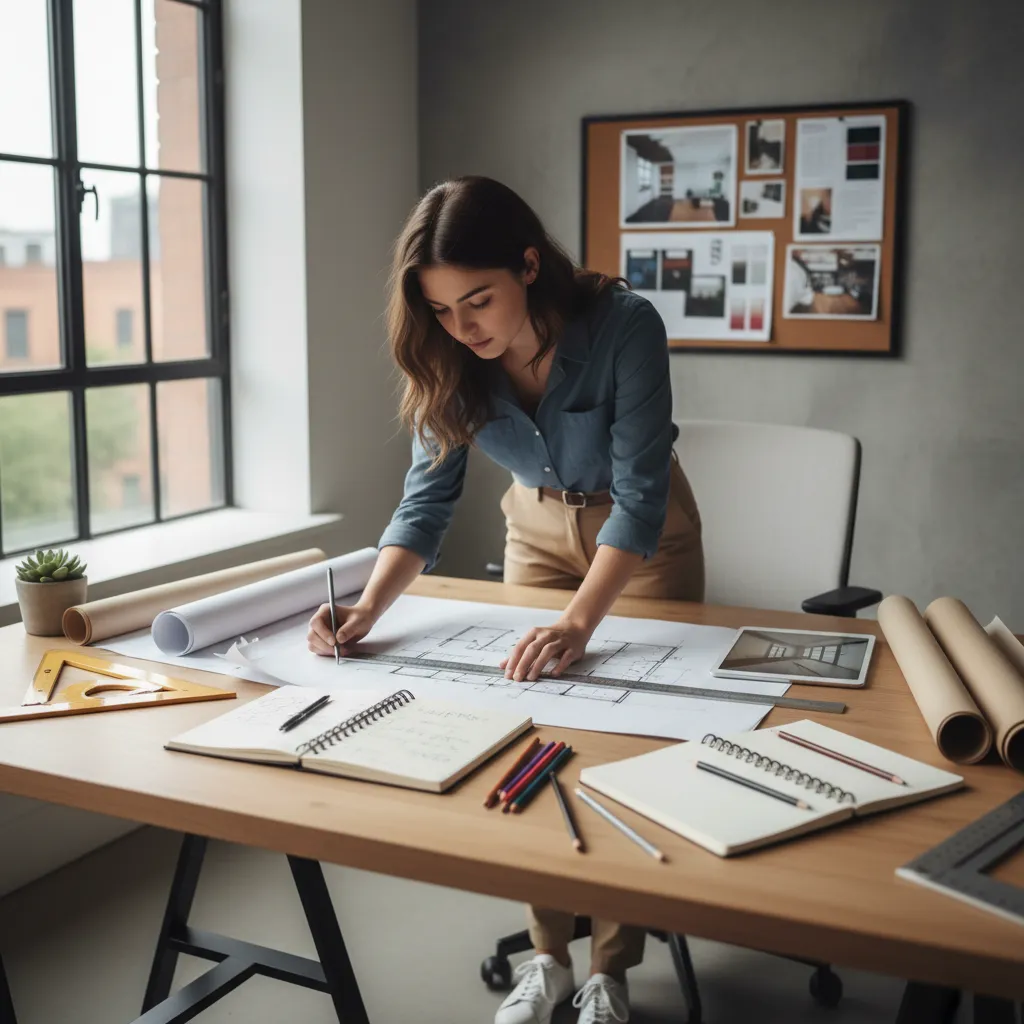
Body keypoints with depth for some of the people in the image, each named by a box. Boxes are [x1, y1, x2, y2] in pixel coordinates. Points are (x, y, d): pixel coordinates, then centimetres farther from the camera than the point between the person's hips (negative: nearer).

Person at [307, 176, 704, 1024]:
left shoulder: (625, 326, -33)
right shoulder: (451, 356, -20)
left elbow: (639, 494, -33)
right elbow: (429, 498, -19)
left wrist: (579, 624, -45)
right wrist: (369, 610, -34)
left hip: (644, 532, -3)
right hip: (538, 525, 4)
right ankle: (548, 954, 18)